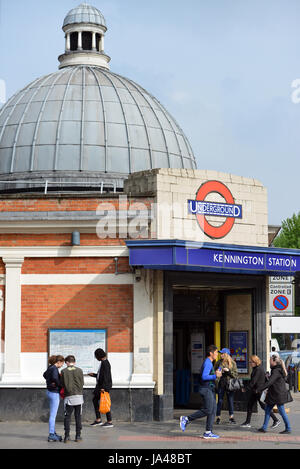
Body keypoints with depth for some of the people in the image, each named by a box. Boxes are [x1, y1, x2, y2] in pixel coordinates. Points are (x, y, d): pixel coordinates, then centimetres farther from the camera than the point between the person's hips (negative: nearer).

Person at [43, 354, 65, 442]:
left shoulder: (50, 367, 10)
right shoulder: (54, 368, -17)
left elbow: (45, 375, 30)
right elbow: (55, 377, -36)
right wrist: (60, 385, -19)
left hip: (50, 392, 10)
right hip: (54, 393, -10)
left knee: (53, 414, 17)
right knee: (53, 415, -6)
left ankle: (53, 433, 24)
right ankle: (51, 435, -4)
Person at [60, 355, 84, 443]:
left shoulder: (64, 371, -3)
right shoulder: (79, 370, -1)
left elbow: (62, 384, -1)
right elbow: (82, 383, 3)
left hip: (68, 397, -1)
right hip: (78, 396, 1)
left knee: (67, 417, 5)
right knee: (78, 416, 7)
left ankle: (67, 436, 0)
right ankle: (78, 436, 8)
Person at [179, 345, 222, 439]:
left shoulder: (209, 363, 19)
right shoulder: (207, 363, -13)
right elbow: (204, 377, -23)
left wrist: (215, 374, 14)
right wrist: (215, 376, -19)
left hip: (210, 390, 10)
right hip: (206, 389, -10)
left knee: (213, 410, 4)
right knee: (207, 410, -12)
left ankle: (208, 432, 2)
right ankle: (186, 419, -3)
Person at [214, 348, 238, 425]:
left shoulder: (233, 363, 1)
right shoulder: (219, 363, 4)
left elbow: (236, 374, -2)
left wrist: (228, 371, -15)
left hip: (229, 385, 0)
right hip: (221, 384, 0)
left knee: (230, 400, 4)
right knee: (220, 401, -1)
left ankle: (231, 417, 13)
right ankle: (218, 418, 5)